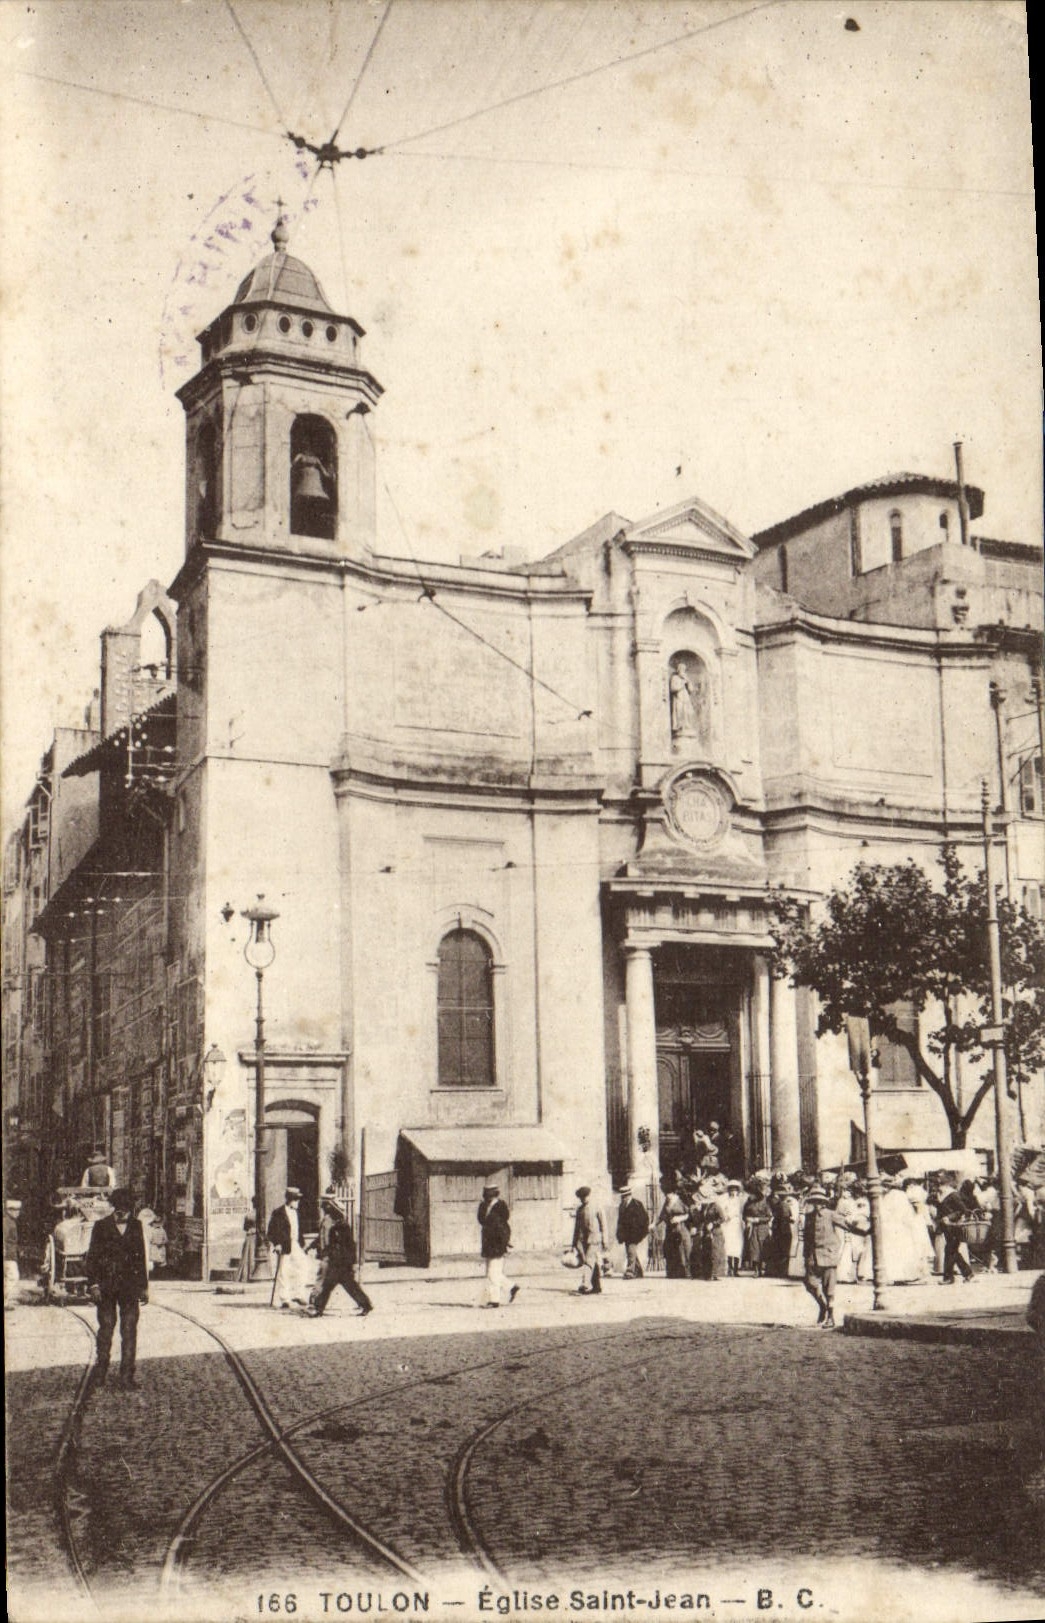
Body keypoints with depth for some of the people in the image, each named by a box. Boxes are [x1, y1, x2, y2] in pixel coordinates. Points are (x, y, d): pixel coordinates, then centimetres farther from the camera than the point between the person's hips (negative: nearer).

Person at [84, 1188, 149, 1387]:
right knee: (105, 1330, 3)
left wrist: (144, 1286, 12)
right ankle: (100, 1373, 15)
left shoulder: (136, 1226, 9)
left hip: (130, 1286, 2)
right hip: (106, 1287, -2)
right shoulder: (101, 1226, 1)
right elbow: (91, 1258, 2)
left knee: (129, 1331, -1)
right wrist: (93, 1284, -7)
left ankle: (127, 1376, 3)